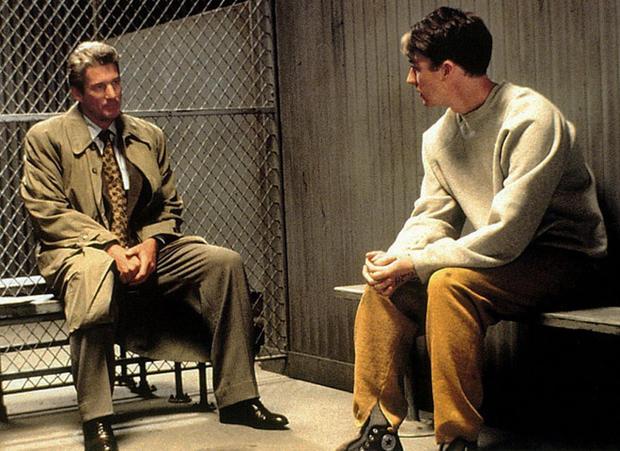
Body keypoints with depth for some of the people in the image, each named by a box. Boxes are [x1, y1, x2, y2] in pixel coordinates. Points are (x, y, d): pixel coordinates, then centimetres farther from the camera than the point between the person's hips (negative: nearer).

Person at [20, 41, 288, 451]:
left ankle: (238, 400, -12)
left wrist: (151, 244, -8)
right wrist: (109, 247, -20)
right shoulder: (46, 137, 1)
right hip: (79, 251, -5)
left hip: (146, 248, 5)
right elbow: (49, 212, -8)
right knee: (94, 276, -42)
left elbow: (170, 206, 16)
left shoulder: (149, 136, 15)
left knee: (225, 262, -17)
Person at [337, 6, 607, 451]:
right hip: (495, 257, 8)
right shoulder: (440, 136, 5)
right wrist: (395, 257, -13)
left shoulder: (530, 120, -21)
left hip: (561, 259, -8)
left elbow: (507, 235, -27)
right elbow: (432, 215, 9)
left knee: (449, 284, -32)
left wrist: (415, 264, -23)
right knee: (385, 284, -7)